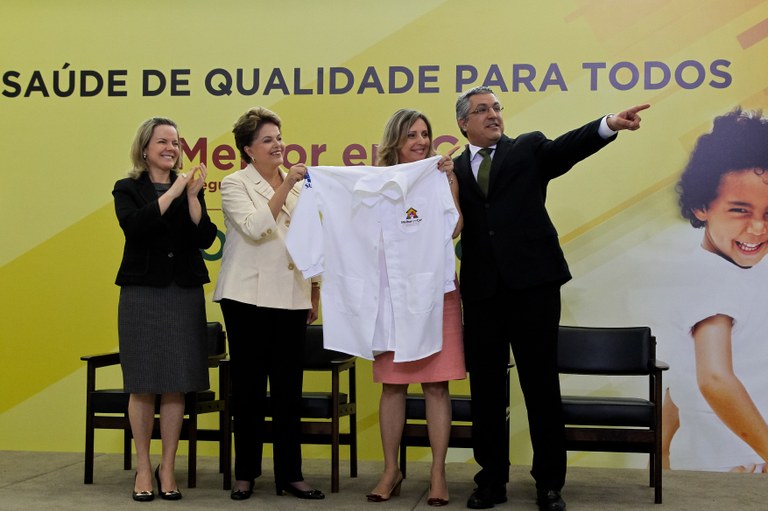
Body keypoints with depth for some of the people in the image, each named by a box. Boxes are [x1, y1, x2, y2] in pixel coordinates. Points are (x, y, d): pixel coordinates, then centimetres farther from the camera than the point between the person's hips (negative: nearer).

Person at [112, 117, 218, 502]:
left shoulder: (190, 188, 11)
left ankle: (167, 469, 13)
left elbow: (205, 238, -1)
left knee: (176, 385, 3)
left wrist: (192, 195, -11)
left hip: (185, 293, 2)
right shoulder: (128, 189, 5)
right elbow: (134, 226, -15)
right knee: (143, 386, 1)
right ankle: (143, 469, 13)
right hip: (142, 293, -2)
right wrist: (172, 193, -15)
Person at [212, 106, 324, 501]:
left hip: (291, 299, 4)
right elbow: (256, 227, -16)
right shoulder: (235, 184, 0)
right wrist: (285, 186, -19)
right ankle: (246, 473, 14)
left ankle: (289, 474, 12)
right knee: (249, 387, 3)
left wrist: (315, 294, 15)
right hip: (248, 298, -3)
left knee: (289, 388, 4)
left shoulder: (298, 186, 13)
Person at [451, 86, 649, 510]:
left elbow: (567, 148, -12)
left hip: (532, 282, -2)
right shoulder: (455, 170, 13)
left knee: (541, 384, 3)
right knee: (485, 387, 8)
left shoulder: (529, 149, 8)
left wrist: (610, 124, -29)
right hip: (481, 288, 2)